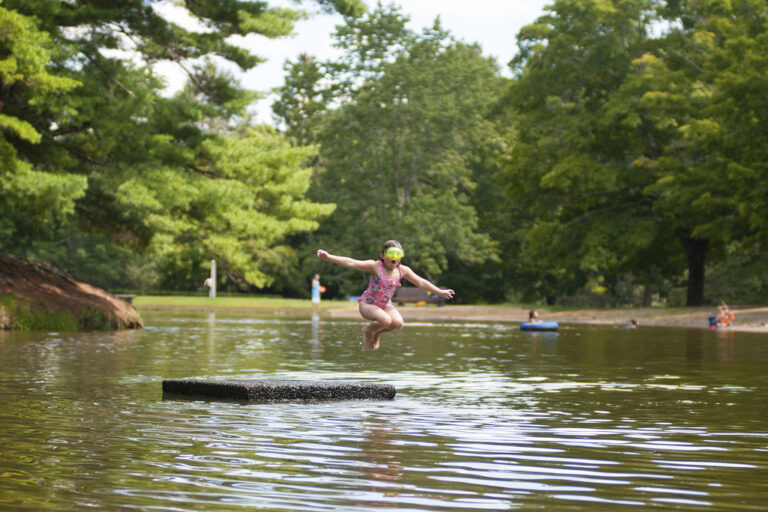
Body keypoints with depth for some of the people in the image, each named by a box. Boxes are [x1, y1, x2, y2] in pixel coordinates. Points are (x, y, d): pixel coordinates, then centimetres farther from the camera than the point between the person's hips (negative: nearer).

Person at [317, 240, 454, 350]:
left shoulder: (403, 271, -5)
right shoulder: (375, 266, -19)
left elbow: (422, 283, 4)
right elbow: (351, 263, -28)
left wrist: (440, 292, 6)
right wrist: (329, 257, -39)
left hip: (386, 305, 5)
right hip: (368, 303, -5)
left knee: (398, 323, -25)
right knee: (385, 320, -33)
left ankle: (377, 334, 8)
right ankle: (368, 331, 3)